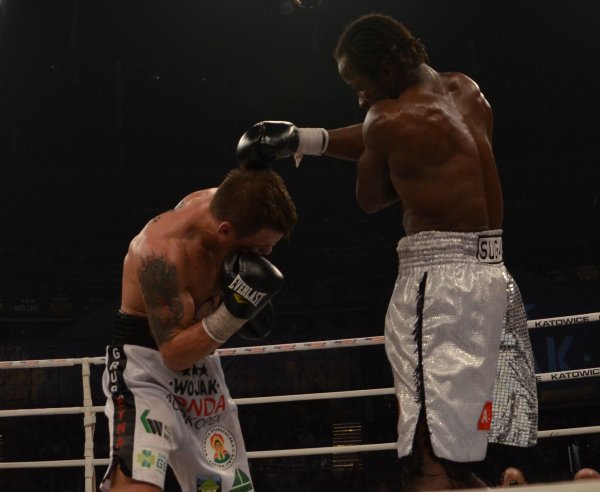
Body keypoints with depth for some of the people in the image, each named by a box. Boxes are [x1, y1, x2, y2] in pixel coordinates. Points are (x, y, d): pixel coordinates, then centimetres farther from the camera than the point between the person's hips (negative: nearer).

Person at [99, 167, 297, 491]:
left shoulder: (221, 203, -11)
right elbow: (174, 354, -27)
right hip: (145, 364, -8)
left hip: (200, 364, 8)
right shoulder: (162, 253, -31)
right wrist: (232, 313, -37)